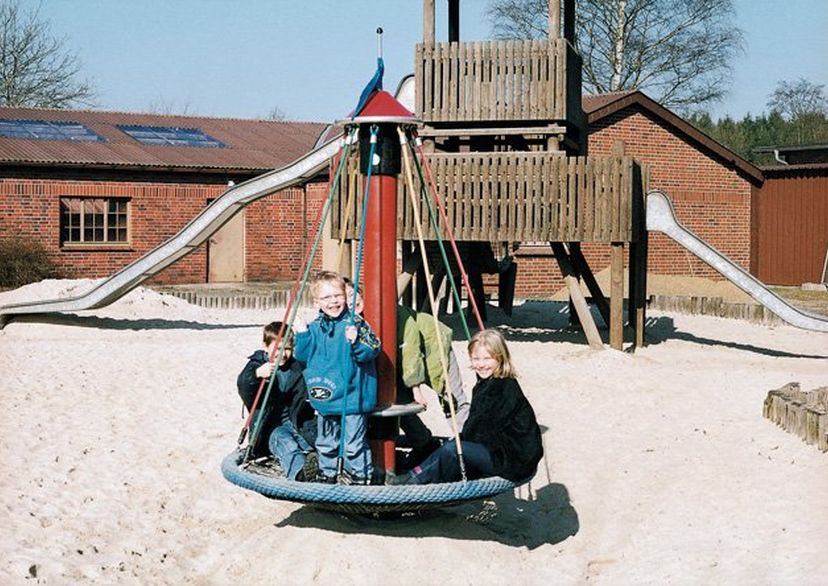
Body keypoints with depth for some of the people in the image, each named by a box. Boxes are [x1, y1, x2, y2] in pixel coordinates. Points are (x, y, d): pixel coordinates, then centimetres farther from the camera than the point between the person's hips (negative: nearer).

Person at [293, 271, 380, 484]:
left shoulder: (355, 323, -10)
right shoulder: (315, 328, 6)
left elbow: (372, 351, -16)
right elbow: (303, 357, 9)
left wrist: (356, 342, -32)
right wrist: (302, 335, -3)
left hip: (351, 399, -6)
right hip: (325, 400, 6)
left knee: (354, 445, -2)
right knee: (326, 443, 21)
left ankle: (360, 477, 11)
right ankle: (327, 473, 36)